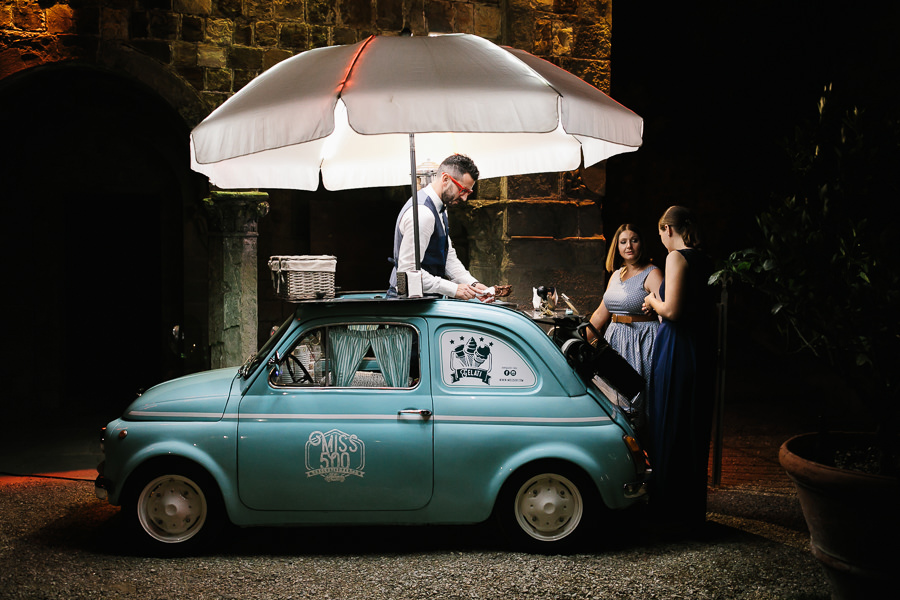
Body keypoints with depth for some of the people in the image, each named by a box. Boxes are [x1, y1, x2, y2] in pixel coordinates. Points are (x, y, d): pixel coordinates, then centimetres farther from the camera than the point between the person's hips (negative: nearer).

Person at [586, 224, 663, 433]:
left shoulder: (651, 274, -8)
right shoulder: (616, 275, 14)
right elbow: (600, 314, 19)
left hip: (641, 342, -7)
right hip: (615, 341, 8)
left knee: (634, 404, -6)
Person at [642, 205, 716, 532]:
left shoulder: (677, 258, -13)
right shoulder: (704, 261, 12)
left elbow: (671, 310, -20)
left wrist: (653, 301, 1)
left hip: (677, 348, -8)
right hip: (702, 347, 8)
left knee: (669, 429, 2)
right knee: (694, 430, 15)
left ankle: (672, 513, 9)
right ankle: (693, 510, 25)